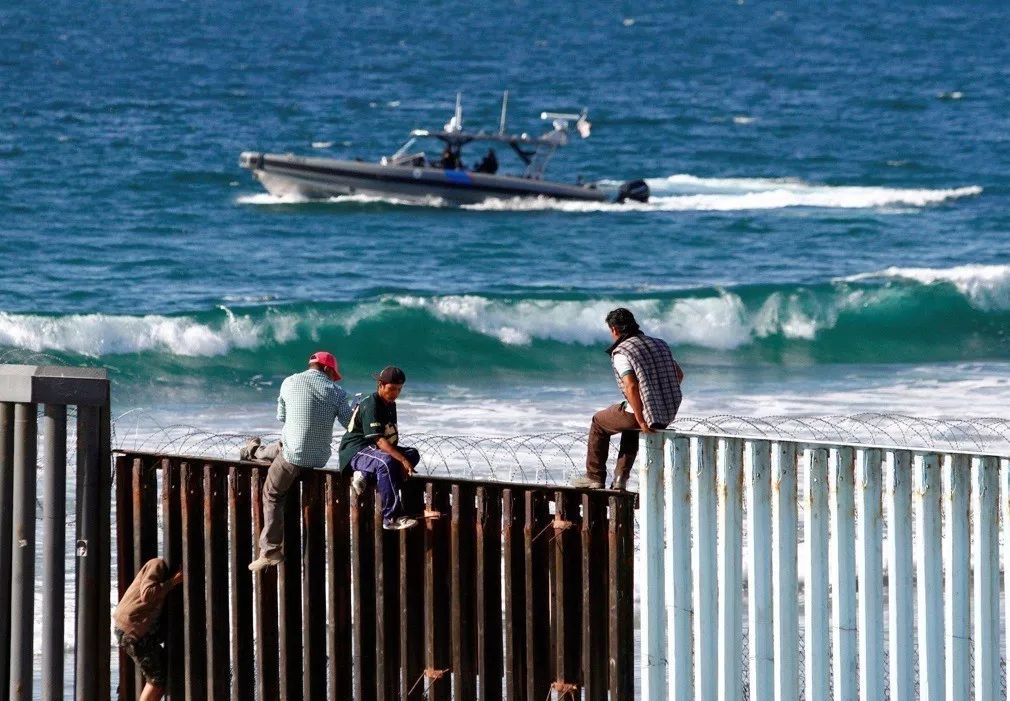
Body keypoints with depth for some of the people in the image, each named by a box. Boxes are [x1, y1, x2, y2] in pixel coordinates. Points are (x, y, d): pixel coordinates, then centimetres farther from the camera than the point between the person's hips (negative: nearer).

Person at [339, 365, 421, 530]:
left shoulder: (390, 404, 12)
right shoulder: (370, 405, -18)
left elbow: (392, 437, 7)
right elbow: (379, 440, -27)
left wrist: (406, 458, -11)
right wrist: (402, 460, -35)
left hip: (372, 450, 10)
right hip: (354, 451, -10)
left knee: (413, 454, -4)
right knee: (386, 462, -37)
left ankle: (366, 476, -17)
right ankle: (392, 518, -38)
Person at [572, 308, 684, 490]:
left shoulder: (621, 352, -10)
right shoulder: (659, 344, 13)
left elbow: (631, 387, -23)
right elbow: (679, 374, 20)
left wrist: (642, 422, -17)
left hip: (647, 414, -7)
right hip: (669, 415, 7)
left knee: (599, 422, 22)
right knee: (631, 428, 39)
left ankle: (595, 477, 28)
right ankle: (620, 478, 34)